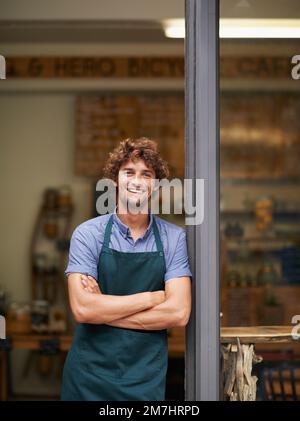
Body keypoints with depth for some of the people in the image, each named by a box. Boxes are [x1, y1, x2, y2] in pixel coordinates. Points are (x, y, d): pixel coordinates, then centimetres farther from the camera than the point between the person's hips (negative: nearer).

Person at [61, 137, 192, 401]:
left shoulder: (174, 238, -1)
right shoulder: (88, 234, -5)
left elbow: (178, 313, -11)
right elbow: (82, 308, -16)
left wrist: (103, 309, -13)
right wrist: (151, 298, -12)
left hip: (146, 377, 1)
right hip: (90, 373, -1)